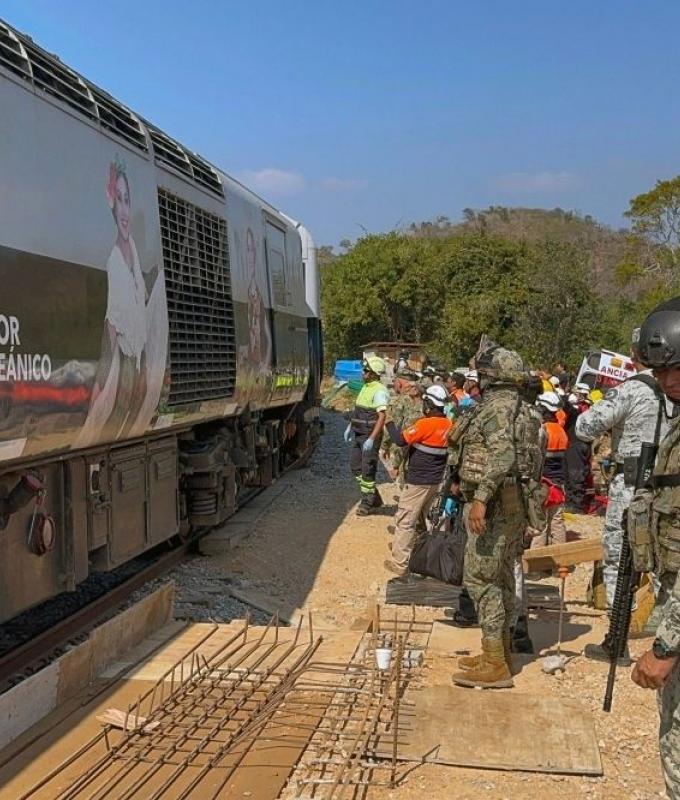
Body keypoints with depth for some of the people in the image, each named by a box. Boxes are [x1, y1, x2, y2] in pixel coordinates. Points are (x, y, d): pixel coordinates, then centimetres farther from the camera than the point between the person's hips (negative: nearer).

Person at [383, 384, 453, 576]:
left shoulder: (426, 424, -20)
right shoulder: (448, 424, 2)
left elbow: (401, 440, -20)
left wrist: (389, 422, -4)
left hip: (418, 481, -8)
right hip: (435, 481, 8)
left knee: (405, 521, -3)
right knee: (419, 519, 22)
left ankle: (399, 563, -4)